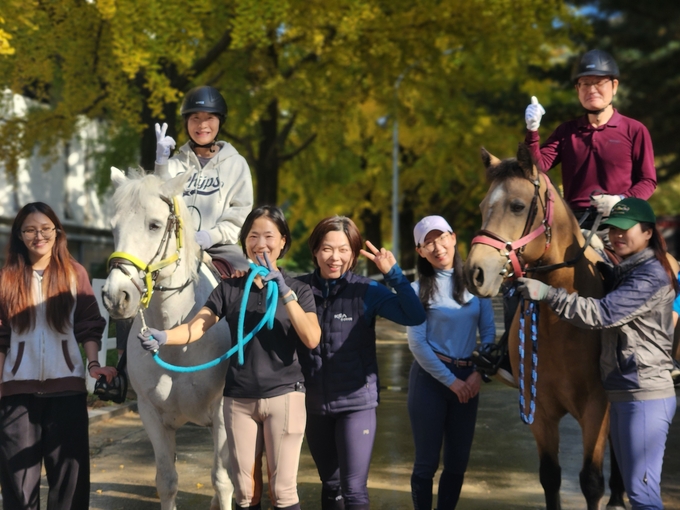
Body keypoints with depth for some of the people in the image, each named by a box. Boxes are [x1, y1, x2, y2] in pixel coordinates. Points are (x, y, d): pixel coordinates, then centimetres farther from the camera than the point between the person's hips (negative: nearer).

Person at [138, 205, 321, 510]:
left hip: (284, 395, -2)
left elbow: (312, 340, -14)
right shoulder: (229, 288, 5)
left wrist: (285, 293, -21)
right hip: (238, 399, 2)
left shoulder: (298, 290, 2)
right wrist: (162, 337, -28)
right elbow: (194, 329, -8)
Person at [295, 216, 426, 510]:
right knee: (330, 485, 19)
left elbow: (415, 317, -16)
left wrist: (393, 273, -22)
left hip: (357, 402, -3)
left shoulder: (367, 291, -8)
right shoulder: (299, 287, -3)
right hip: (314, 404, 3)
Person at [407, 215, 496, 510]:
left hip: (468, 378, 3)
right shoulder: (419, 289, -4)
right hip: (430, 378, -3)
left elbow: (488, 332, 4)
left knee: (458, 461, 9)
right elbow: (417, 343, -8)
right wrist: (450, 380, -11)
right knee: (427, 461, 1)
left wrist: (479, 373, -8)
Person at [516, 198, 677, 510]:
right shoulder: (623, 272, 15)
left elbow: (602, 314, -23)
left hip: (645, 396, -10)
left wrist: (547, 293, -22)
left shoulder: (652, 276, -15)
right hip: (621, 394, 10)